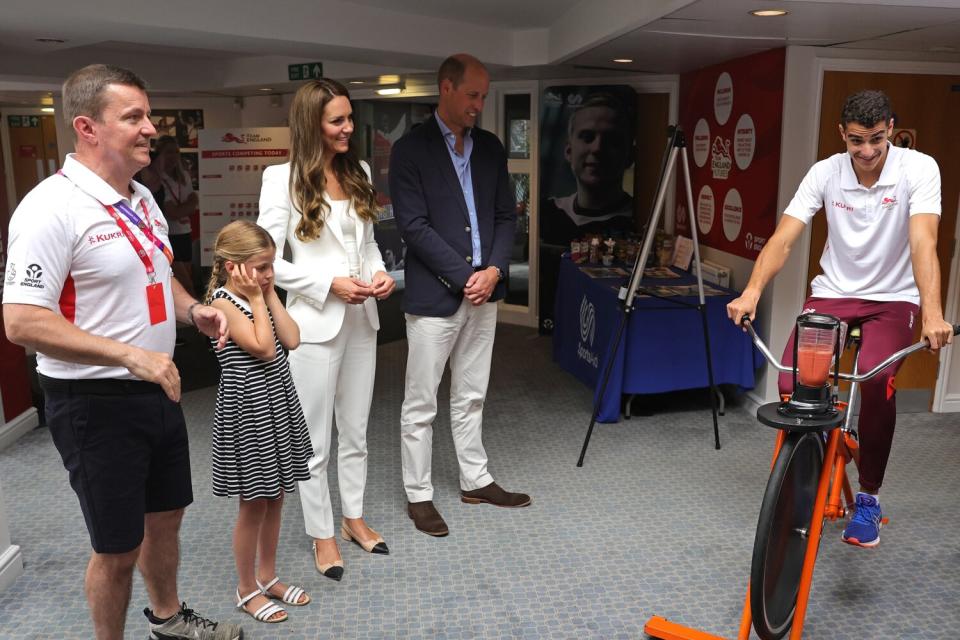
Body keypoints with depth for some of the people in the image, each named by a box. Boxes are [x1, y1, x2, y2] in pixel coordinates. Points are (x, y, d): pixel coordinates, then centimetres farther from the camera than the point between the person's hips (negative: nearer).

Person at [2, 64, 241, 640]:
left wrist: (193, 308, 0)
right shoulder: (51, 209, -20)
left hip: (157, 391, 8)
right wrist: (130, 355, -28)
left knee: (165, 516, 23)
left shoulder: (142, 198, 7)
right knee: (118, 547, 7)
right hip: (96, 402, -8)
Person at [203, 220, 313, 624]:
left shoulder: (260, 297, 9)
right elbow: (264, 349, -23)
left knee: (275, 498, 16)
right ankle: (248, 589, 22)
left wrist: (270, 295, -3)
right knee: (253, 505, 4)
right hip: (246, 411, -8)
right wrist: (256, 297, -16)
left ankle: (268, 577, 32)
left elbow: (292, 340, -2)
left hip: (278, 406, 8)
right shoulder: (223, 300, -15)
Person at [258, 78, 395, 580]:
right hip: (315, 323, -6)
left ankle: (354, 518, 35)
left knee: (355, 431, 18)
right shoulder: (283, 178, -9)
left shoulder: (359, 173, 8)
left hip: (361, 319, 6)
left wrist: (380, 272, -4)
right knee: (314, 439, 8)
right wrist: (330, 285, -18)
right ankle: (322, 535, 24)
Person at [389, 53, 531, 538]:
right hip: (434, 296, -5)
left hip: (483, 291, 6)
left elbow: (506, 216, 10)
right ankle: (418, 496, 18)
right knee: (421, 405, 5)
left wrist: (494, 270, -6)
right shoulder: (410, 150, -7)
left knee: (470, 398, 17)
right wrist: (465, 277, -15)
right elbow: (413, 226, -14)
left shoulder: (490, 148, 10)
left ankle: (475, 481, 31)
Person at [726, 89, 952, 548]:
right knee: (792, 383, -20)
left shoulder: (918, 169, -14)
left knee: (876, 378, -31)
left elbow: (923, 242, -28)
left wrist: (933, 314, -42)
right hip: (833, 294, 2)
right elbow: (783, 239, -17)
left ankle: (868, 497, -8)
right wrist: (753, 290, -35)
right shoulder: (825, 173, -9)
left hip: (893, 299, -2)